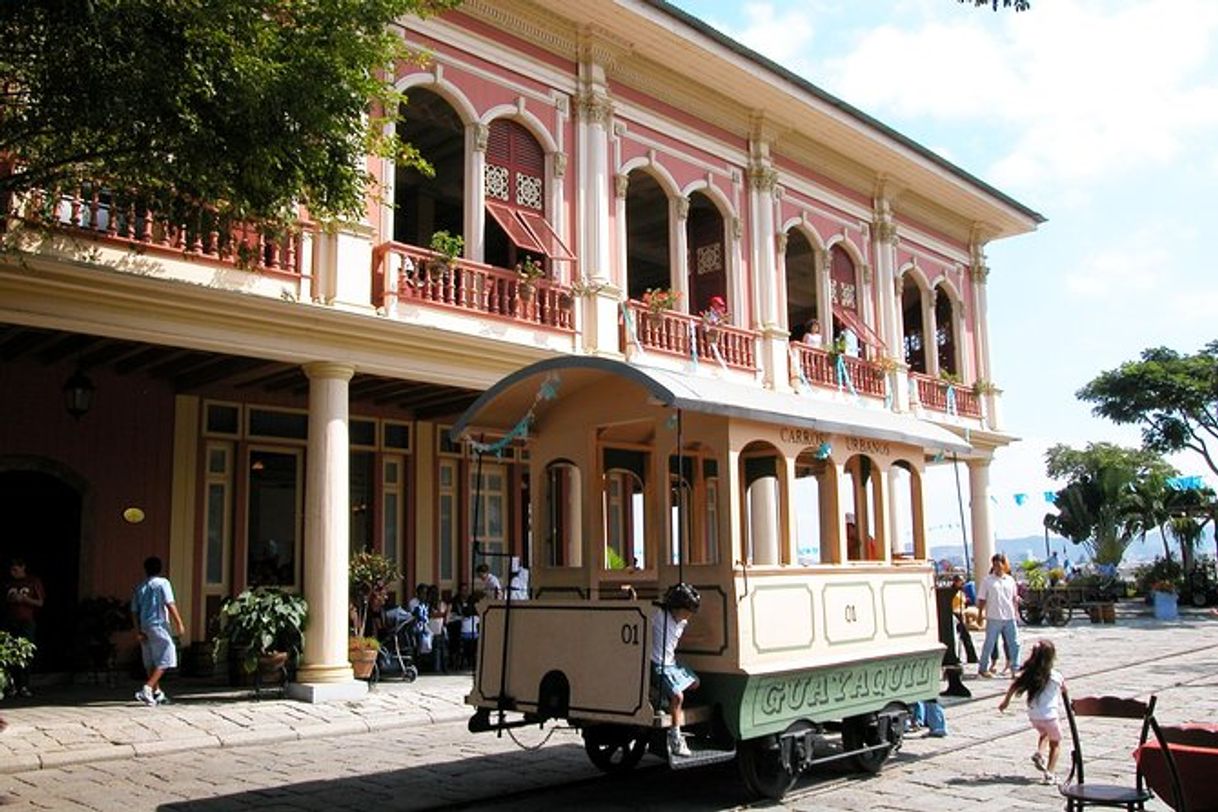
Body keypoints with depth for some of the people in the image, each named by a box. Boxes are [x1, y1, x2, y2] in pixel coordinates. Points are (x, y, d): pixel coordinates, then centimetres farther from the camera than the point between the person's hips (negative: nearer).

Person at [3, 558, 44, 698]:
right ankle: (15, 685, 2)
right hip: (11, 622, 3)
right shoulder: (8, 583, 12)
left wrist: (24, 599, -10)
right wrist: (9, 600, -2)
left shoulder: (34, 582, 5)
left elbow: (40, 602, 4)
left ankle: (24, 687, -10)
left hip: (27, 622, -3)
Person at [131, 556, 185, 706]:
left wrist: (139, 631, 7)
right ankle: (147, 689, -17)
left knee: (150, 663, 13)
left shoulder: (140, 587, 12)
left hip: (144, 627, 6)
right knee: (164, 661, -3)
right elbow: (170, 604, -12)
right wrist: (179, 623, -7)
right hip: (158, 626, -6)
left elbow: (135, 611, 8)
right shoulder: (162, 583, -3)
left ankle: (157, 693, 20)